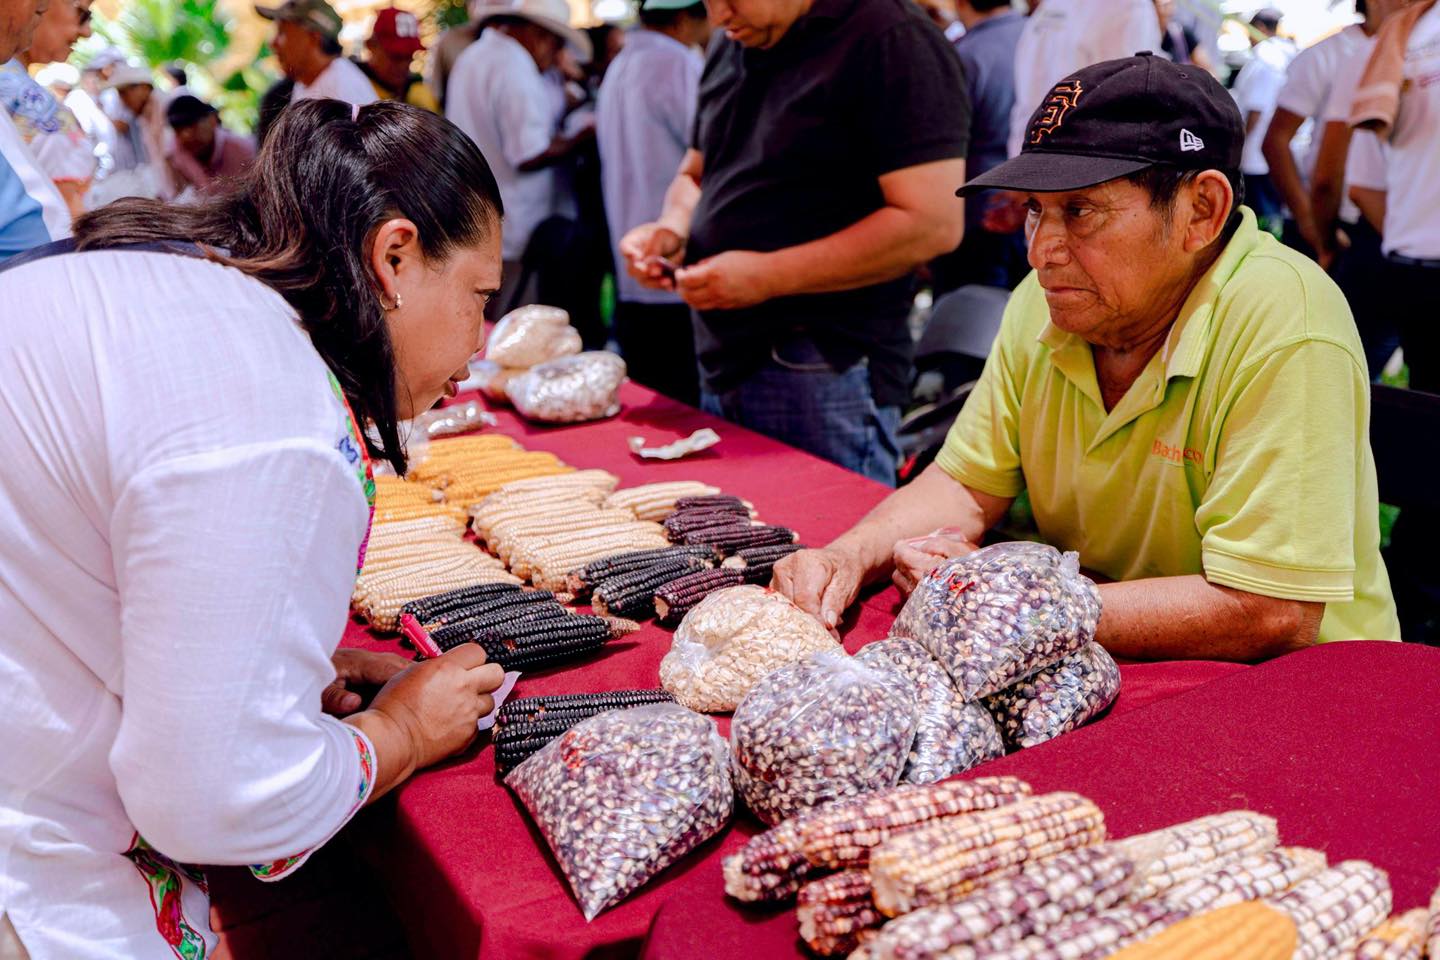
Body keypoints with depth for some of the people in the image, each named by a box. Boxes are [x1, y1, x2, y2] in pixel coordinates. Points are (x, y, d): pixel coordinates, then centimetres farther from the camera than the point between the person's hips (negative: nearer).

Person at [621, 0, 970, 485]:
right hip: (724, 363, 8)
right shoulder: (730, 48, 14)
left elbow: (933, 224, -19)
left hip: (826, 372, -8)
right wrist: (672, 229, 2)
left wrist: (768, 276, -19)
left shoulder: (895, 39, -11)